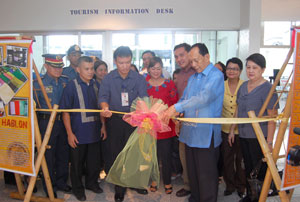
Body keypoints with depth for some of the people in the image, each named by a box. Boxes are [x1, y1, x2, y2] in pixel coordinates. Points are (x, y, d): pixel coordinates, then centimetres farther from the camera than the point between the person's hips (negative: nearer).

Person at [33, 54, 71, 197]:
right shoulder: (38, 83, -8)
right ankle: (49, 187, 23)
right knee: (48, 155, 6)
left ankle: (61, 182, 32)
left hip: (63, 121, 4)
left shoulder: (66, 81, 4)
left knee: (63, 153, 13)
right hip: (47, 123, -4)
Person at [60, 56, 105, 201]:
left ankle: (92, 183, 38)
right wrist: (70, 133, -13)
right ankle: (78, 189, 28)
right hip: (78, 133, -4)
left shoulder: (96, 85, 6)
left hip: (95, 132, 5)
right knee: (77, 162, 9)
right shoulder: (71, 86, -9)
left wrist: (103, 126, 9)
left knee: (94, 160, 16)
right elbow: (65, 111, -10)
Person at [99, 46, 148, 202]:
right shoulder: (108, 78, 0)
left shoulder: (139, 78, -1)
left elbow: (143, 98, -10)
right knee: (115, 153, 5)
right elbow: (103, 96, -9)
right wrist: (105, 108, -31)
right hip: (114, 120, 0)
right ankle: (119, 188, 22)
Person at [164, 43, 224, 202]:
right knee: (192, 171, 18)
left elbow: (204, 98, -25)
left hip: (206, 134, -7)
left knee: (206, 174, 3)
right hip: (190, 132, 8)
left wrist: (176, 107, -26)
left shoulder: (216, 75, -10)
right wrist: (174, 112, -5)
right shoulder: (192, 78, 16)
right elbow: (184, 99, 16)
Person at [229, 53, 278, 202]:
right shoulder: (243, 86, 9)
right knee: (248, 168, 17)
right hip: (243, 135, 6)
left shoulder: (267, 88, -12)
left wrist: (269, 142, -16)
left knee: (260, 170, 5)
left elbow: (272, 118, -13)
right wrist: (232, 130, 13)